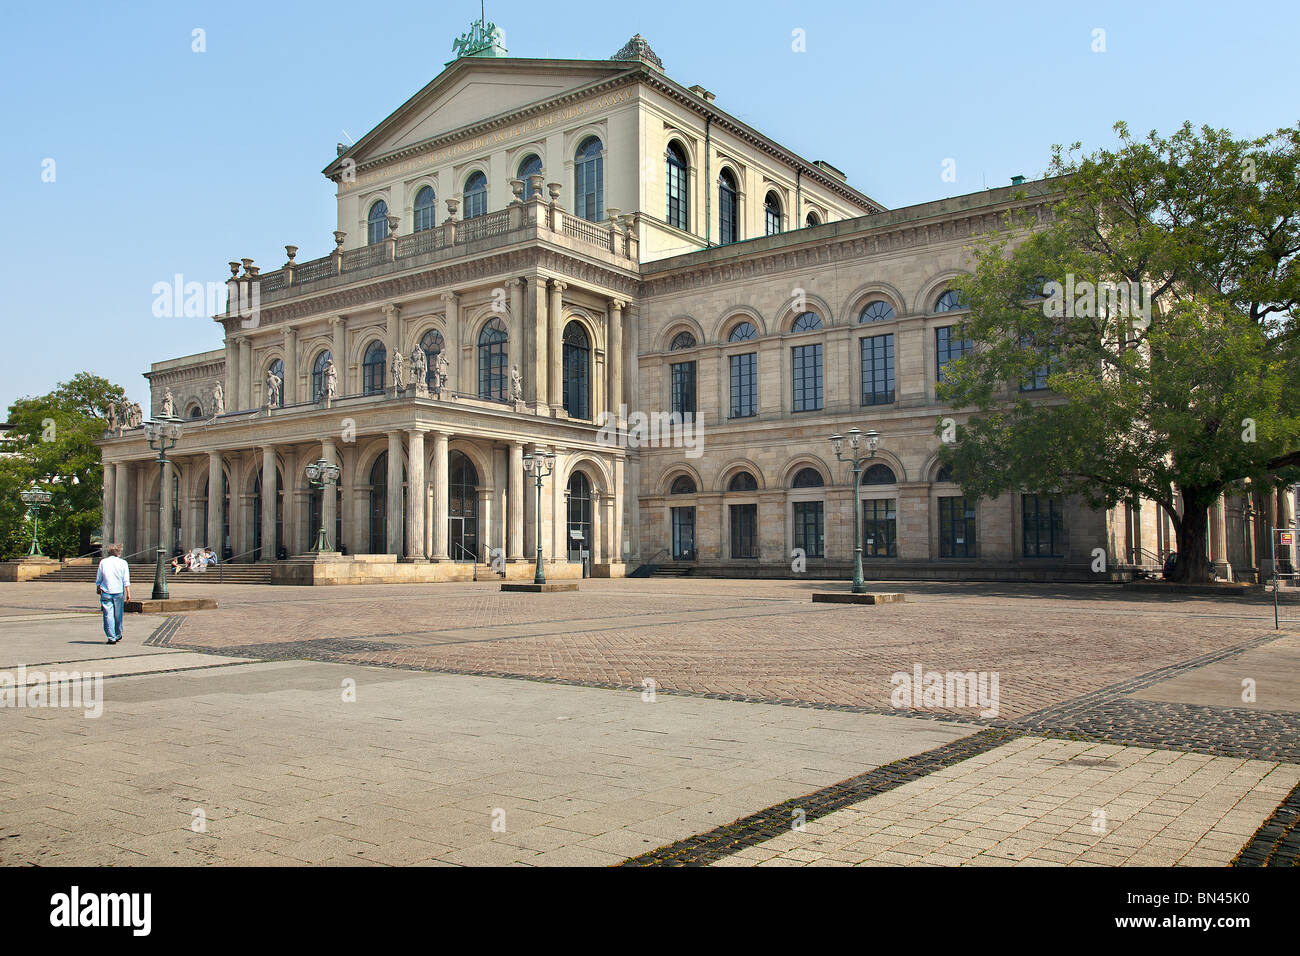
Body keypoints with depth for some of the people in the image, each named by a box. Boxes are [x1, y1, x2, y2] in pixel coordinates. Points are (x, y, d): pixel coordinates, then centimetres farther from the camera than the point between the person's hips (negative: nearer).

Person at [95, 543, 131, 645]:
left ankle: (112, 637, -7)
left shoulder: (103, 562, 3)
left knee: (108, 615, -1)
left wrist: (98, 589, 24)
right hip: (119, 592, 0)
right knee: (118, 615, 12)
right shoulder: (123, 563, 1)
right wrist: (128, 593, -3)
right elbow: (126, 581, -4)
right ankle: (118, 635, 26)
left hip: (106, 592, 0)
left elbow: (98, 579, 8)